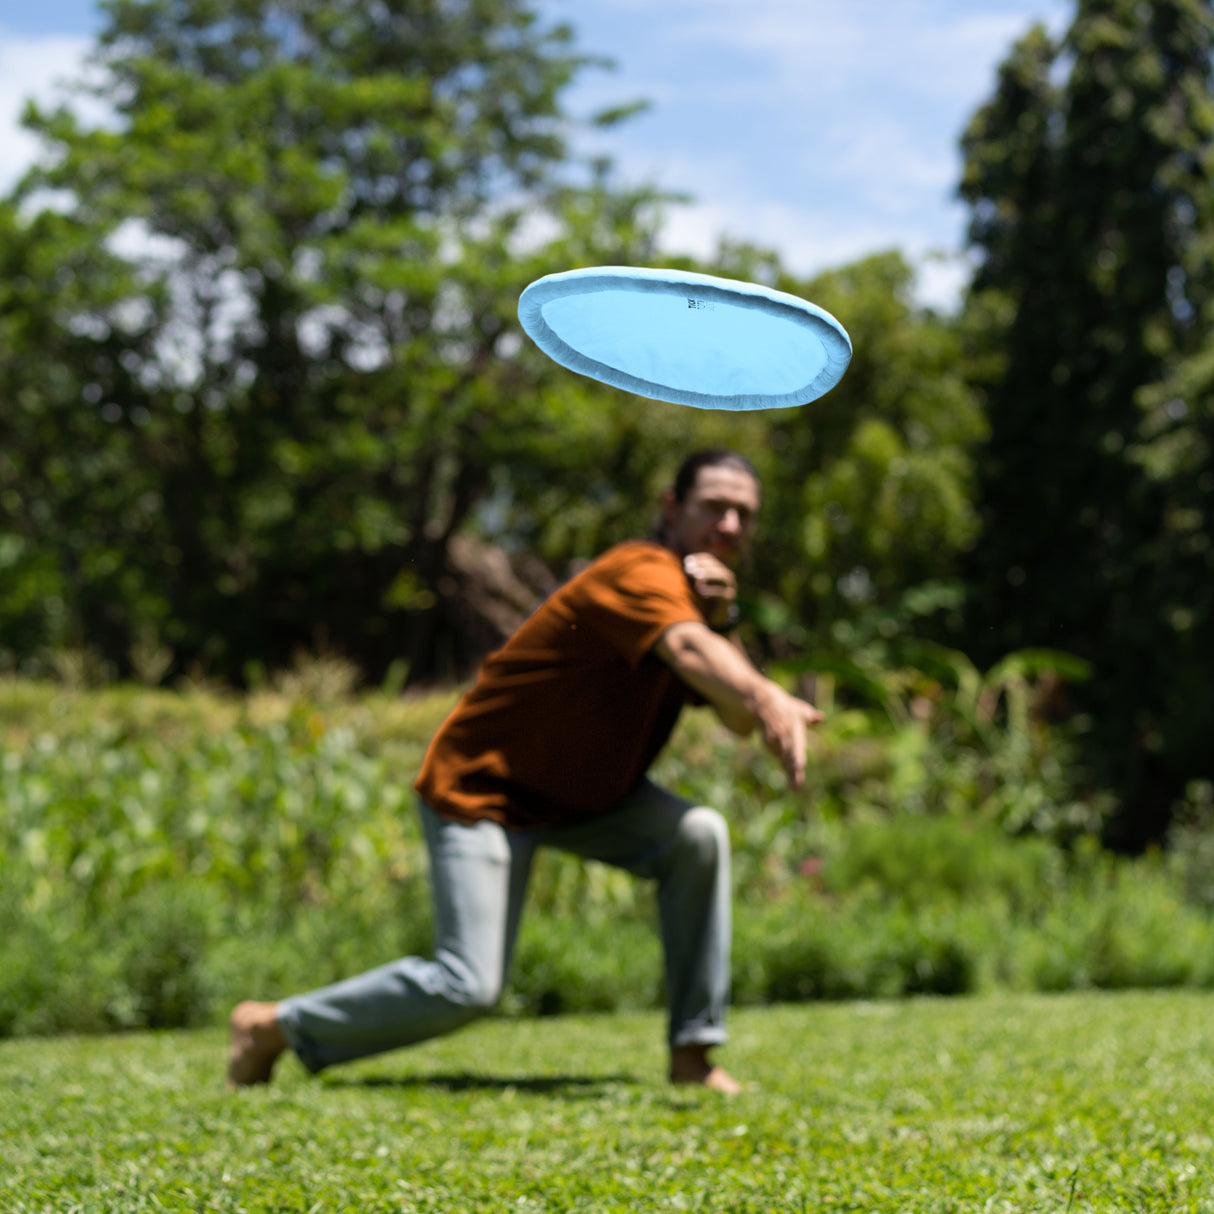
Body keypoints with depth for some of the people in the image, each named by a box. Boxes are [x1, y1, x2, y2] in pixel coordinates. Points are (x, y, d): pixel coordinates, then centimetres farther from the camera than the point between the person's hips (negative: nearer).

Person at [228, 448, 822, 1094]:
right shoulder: (643, 574, -24)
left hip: (587, 790, 9)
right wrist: (769, 700, -67)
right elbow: (686, 649, -48)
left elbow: (738, 720, -3)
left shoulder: (698, 589, 4)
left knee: (699, 835, -15)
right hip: (478, 790, -9)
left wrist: (721, 618, -18)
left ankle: (694, 1052, -6)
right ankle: (274, 1025, 5)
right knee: (468, 986, -15)